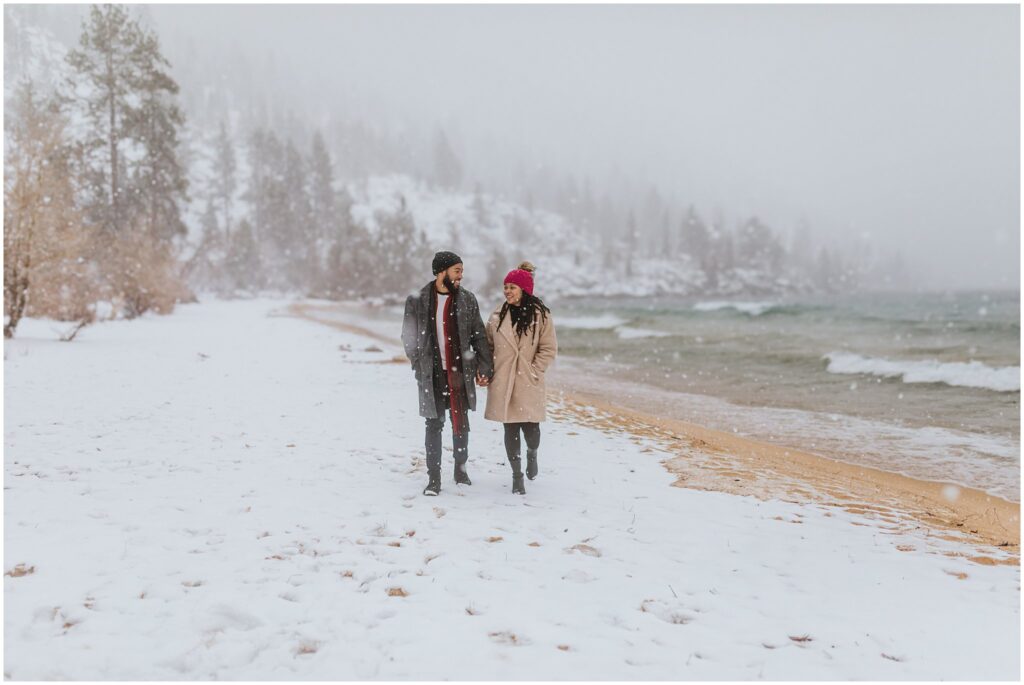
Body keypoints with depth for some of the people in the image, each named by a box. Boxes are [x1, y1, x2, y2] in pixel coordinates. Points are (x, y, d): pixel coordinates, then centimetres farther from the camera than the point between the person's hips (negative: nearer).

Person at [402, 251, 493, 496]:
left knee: (461, 423, 9)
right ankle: (433, 478, 10)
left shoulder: (467, 299, 3)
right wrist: (419, 367, 4)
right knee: (434, 425, 2)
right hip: (432, 375, -1)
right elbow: (409, 338, 6)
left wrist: (484, 367, -1)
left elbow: (478, 336, 4)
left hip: (460, 372, 1)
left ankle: (461, 468, 28)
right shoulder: (417, 301, -1)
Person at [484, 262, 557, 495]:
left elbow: (549, 348, -2)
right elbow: (488, 344, 13)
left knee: (530, 426, -3)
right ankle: (517, 475, 17)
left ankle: (532, 455, 32)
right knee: (510, 429, 4)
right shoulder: (498, 314, 6)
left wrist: (535, 370, -9)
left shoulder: (540, 314, -3)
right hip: (503, 382, 2)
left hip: (529, 383, -2)